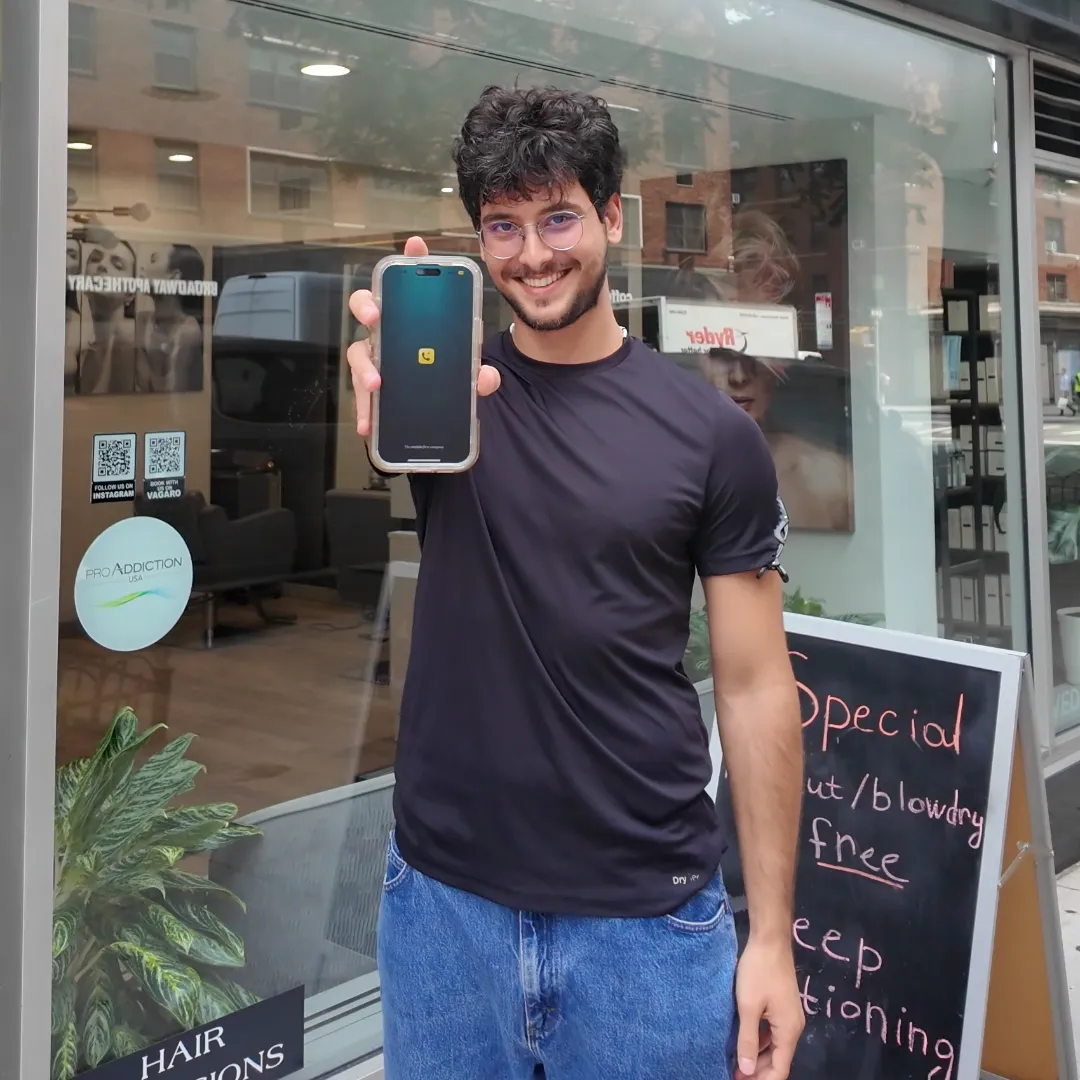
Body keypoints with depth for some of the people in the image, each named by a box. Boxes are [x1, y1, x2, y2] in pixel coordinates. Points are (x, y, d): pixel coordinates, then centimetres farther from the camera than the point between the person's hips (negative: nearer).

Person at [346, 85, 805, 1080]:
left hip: (647, 915, -1)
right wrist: (387, 390, -49)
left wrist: (772, 937, -3)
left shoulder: (712, 434, -4)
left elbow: (755, 687, -2)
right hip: (443, 897, 2)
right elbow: (390, 426, -25)